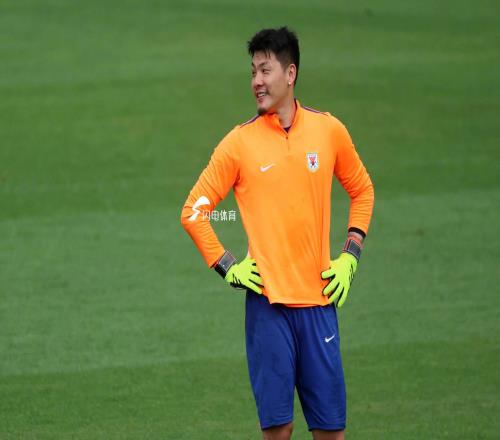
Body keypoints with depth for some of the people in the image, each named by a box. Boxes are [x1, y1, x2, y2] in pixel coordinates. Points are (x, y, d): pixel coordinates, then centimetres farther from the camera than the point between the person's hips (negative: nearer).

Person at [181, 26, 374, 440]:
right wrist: (228, 267, -3)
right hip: (267, 301, -2)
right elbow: (193, 211, 5)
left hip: (319, 297, 2)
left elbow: (362, 191, 20)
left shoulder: (328, 130, 5)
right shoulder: (239, 142, -1)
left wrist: (349, 257, 10)